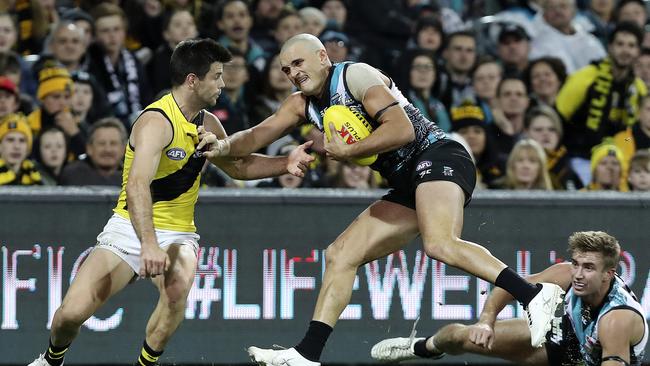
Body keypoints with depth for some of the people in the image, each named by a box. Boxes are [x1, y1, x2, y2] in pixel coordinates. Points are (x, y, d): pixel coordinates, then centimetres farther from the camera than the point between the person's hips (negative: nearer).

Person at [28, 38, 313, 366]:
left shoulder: (208, 124, 6)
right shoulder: (157, 121, -20)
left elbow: (238, 166, 25)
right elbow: (137, 186, -34)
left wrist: (284, 163, 8)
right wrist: (148, 244, -48)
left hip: (177, 234, 4)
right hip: (129, 228, -4)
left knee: (177, 290, -32)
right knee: (71, 313, -15)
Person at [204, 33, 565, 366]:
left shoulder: (354, 76, -7)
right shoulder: (302, 104, 19)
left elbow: (402, 129, -17)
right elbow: (257, 136, 12)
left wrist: (346, 152, -14)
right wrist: (227, 146, -8)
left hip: (437, 157, -9)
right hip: (409, 187, 9)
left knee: (439, 244, -35)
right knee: (340, 255, 6)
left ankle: (535, 296, -43)